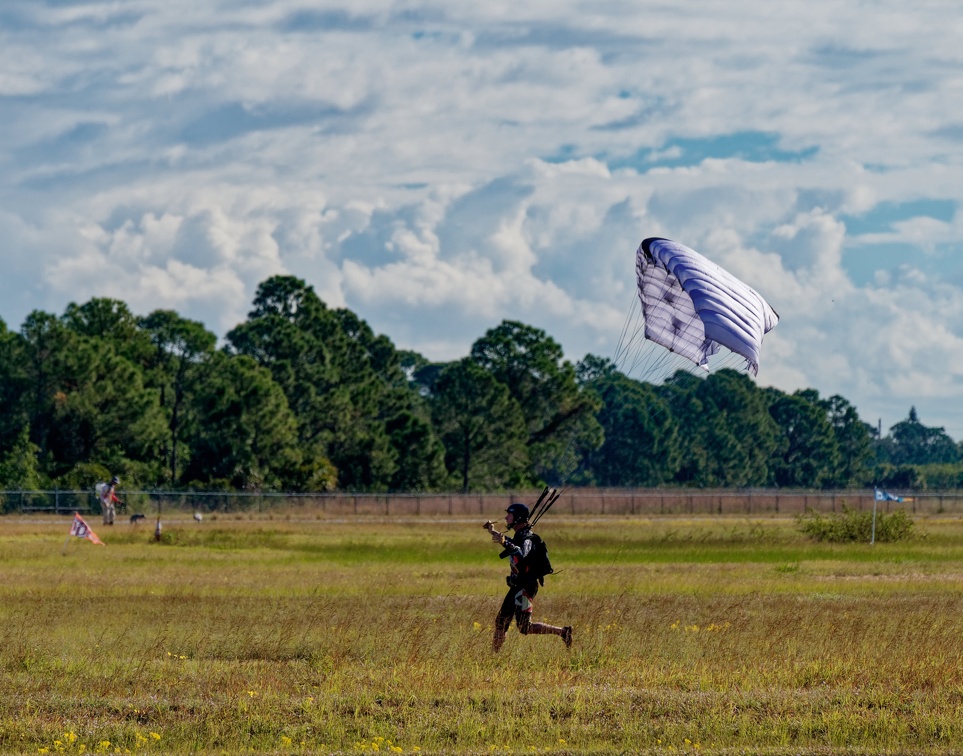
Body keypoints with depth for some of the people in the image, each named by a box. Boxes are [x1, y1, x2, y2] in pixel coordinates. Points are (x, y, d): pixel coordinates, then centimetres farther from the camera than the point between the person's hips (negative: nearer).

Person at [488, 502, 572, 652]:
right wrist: (494, 532, 40)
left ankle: (562, 632, -6)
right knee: (501, 622, 12)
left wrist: (505, 543, -56)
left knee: (525, 628, -10)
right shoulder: (519, 535, 12)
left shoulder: (527, 538, -19)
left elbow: (522, 554, -41)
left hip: (525, 588, -10)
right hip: (517, 587, 10)